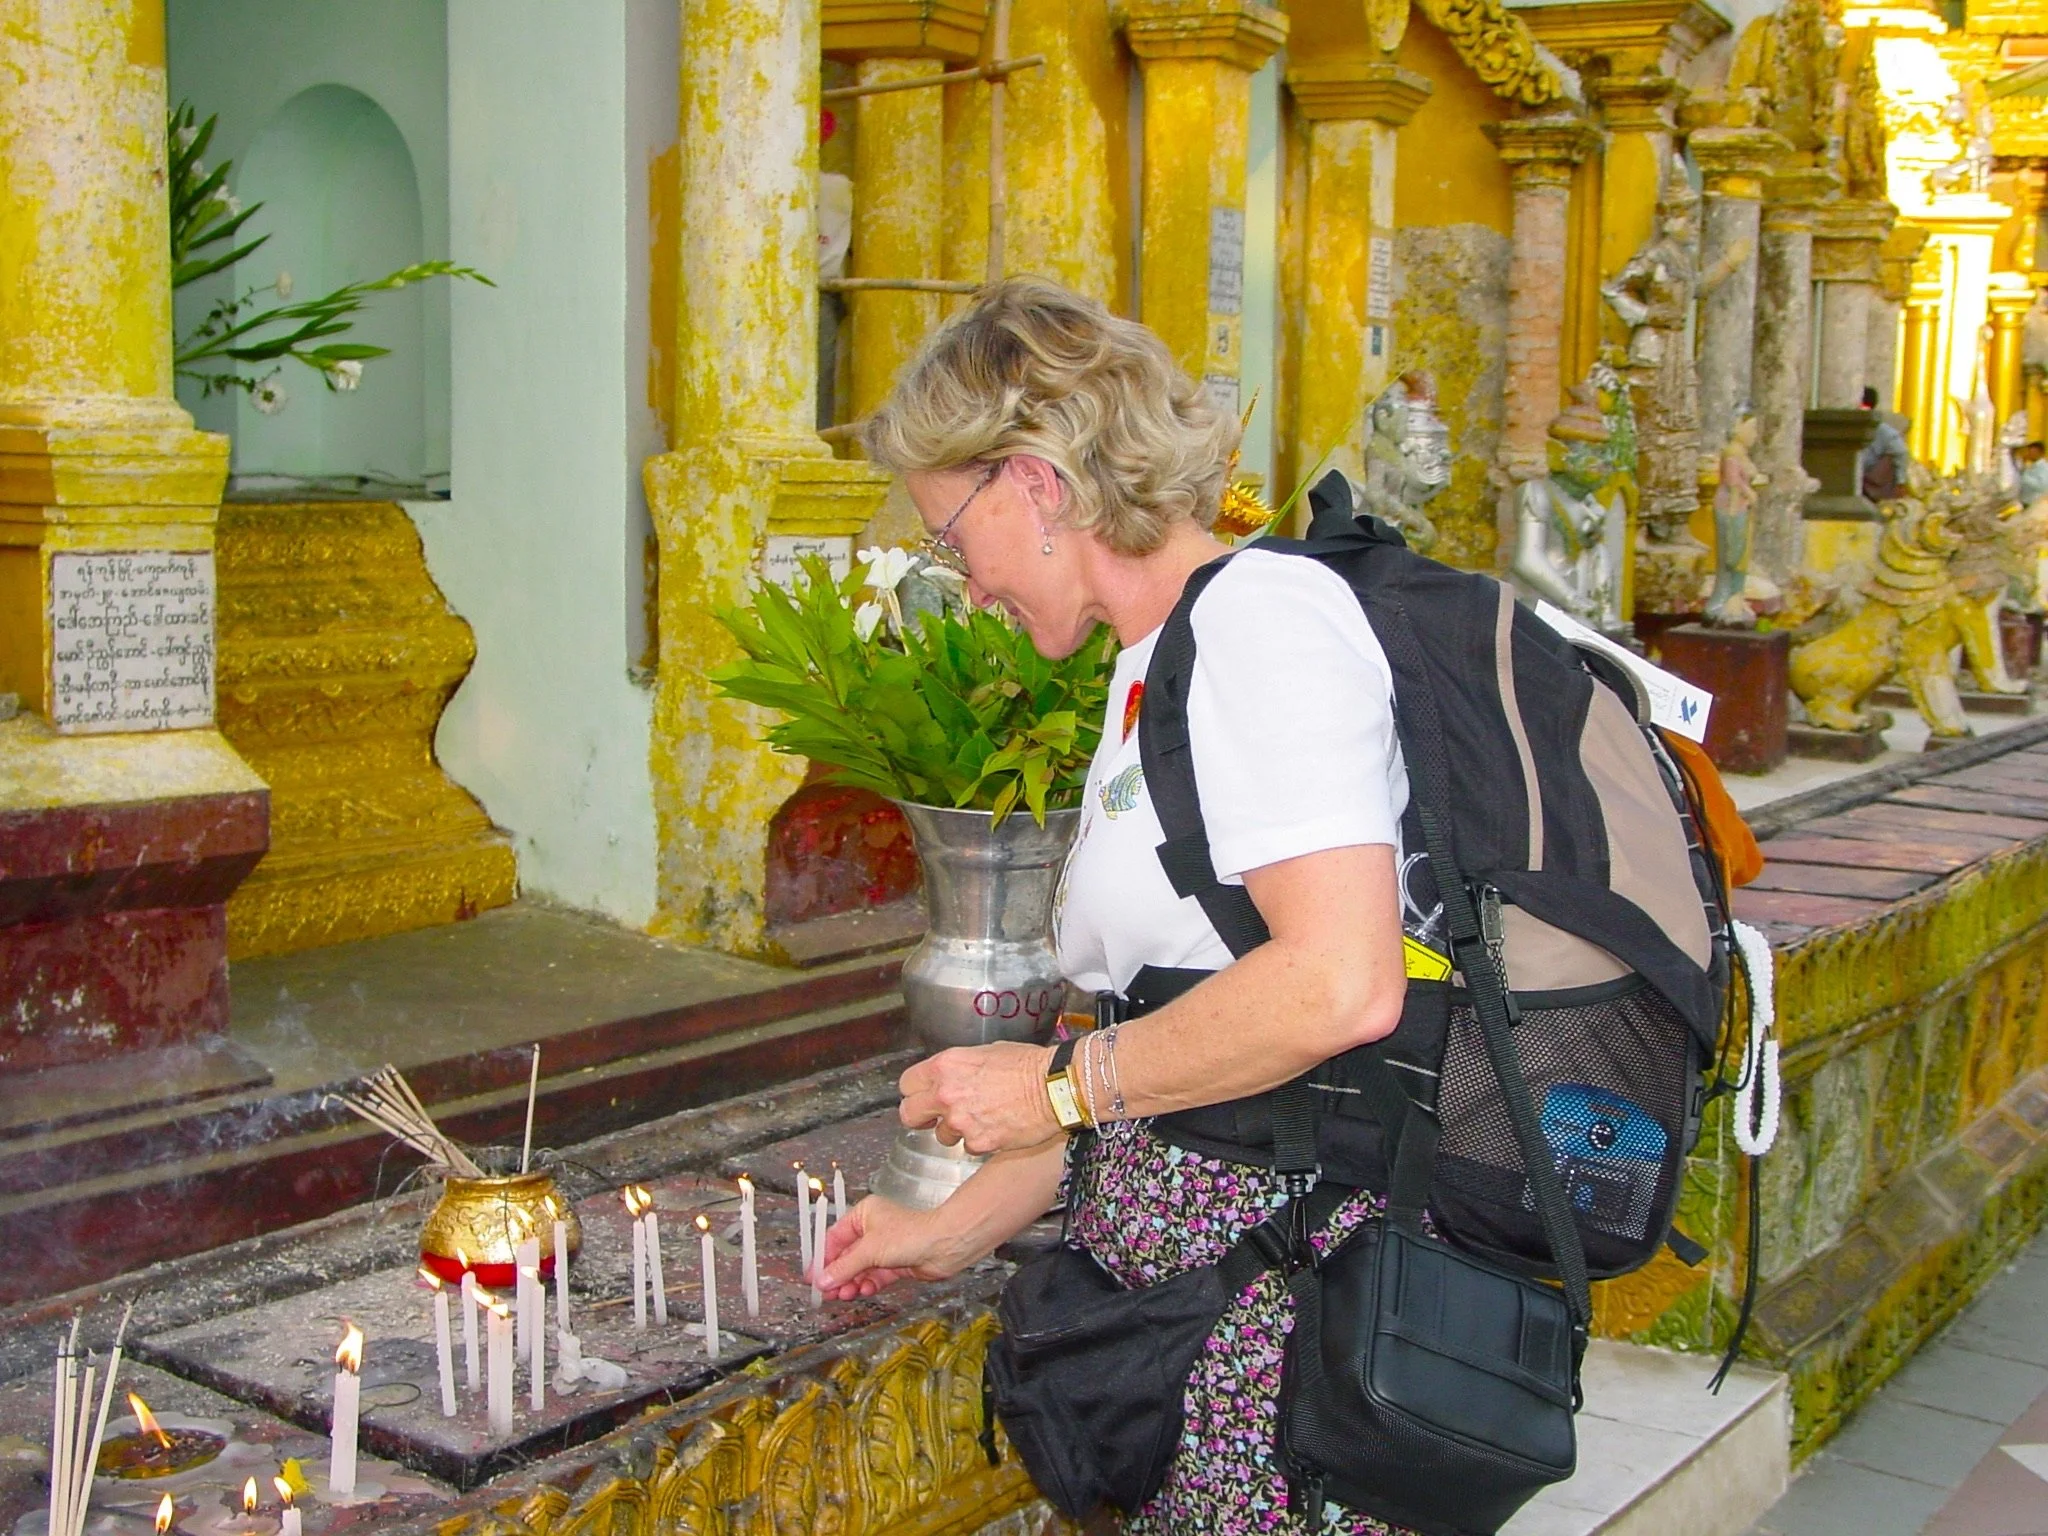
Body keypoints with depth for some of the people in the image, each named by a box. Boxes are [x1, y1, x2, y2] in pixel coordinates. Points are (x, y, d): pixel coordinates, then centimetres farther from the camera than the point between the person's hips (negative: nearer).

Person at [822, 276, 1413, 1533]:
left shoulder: (1262, 613, -12)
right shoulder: (1156, 667, 18)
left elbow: (1341, 985, -24)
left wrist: (1060, 1082, -12)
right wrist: (961, 1228, 22)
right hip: (1186, 1287, 9)